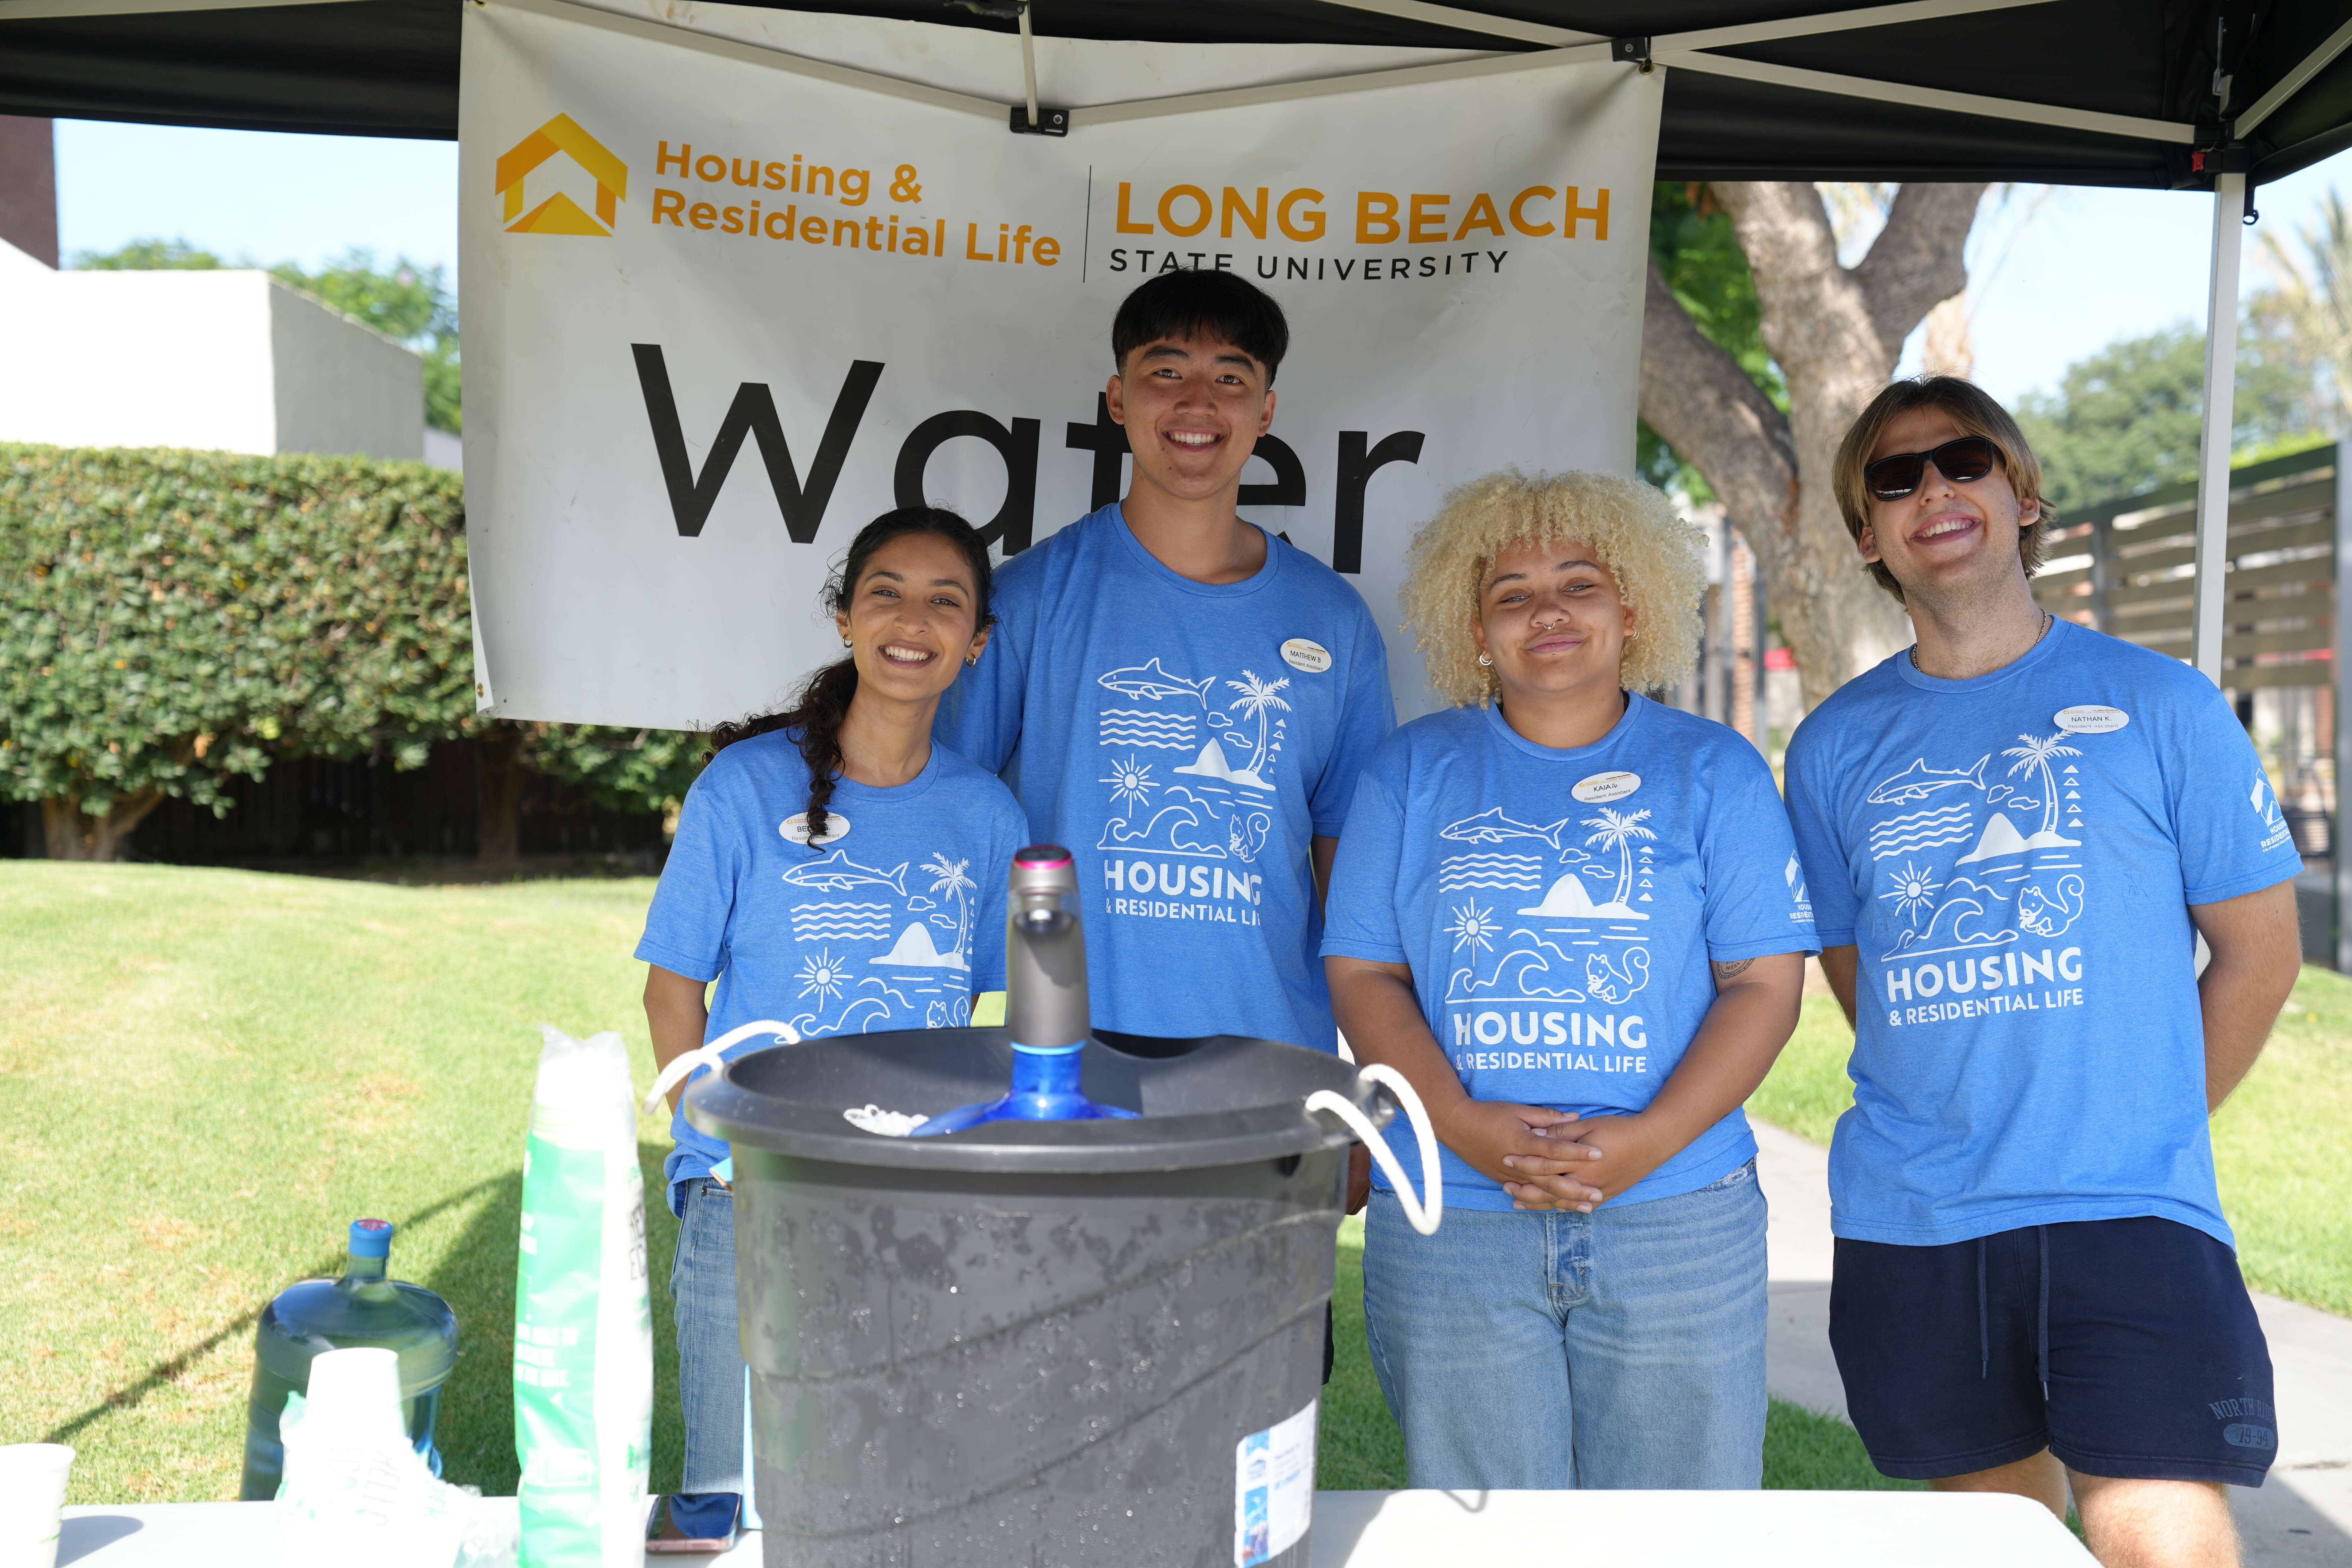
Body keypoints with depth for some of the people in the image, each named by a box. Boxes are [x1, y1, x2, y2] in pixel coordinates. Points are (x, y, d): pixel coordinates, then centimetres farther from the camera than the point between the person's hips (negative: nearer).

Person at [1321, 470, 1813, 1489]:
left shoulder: (1712, 771, 7)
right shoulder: (1413, 771, 9)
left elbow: (1764, 981, 2)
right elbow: (1363, 974, 4)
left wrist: (1651, 1139, -13)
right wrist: (1466, 1128, -12)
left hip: (1679, 1223, 0)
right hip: (1449, 1227, 0)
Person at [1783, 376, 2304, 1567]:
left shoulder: (2159, 704, 0)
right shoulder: (1836, 744, 8)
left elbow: (2259, 950, 5)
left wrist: (2139, 1128, 7)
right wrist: (1955, 1114, 11)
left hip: (2127, 1212, -3)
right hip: (1906, 1223, 3)